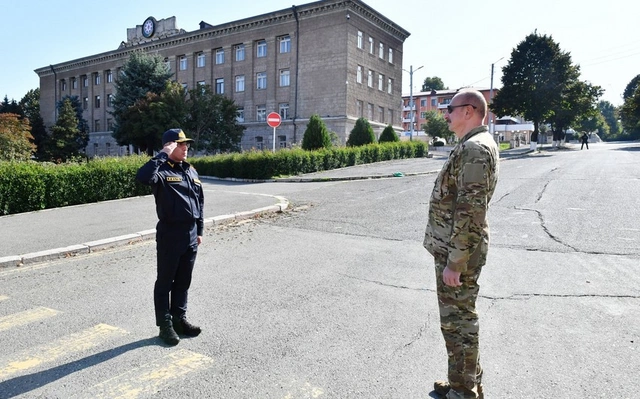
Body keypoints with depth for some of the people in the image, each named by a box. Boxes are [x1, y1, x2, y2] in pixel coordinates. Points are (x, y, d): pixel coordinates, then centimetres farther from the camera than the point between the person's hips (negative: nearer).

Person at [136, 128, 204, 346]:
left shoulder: (191, 171, 11)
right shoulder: (162, 170, -10)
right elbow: (142, 177, -34)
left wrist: (199, 230, 15)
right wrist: (163, 155, -27)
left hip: (190, 235, 7)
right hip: (170, 234, -6)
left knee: (183, 281, 16)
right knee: (165, 281, 6)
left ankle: (179, 319, 29)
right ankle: (165, 325, 17)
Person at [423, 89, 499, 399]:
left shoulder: (475, 147, -19)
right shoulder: (471, 145, 14)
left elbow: (470, 212, -24)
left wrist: (454, 263, -22)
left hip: (458, 252, -10)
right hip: (452, 247, 10)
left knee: (458, 322, 2)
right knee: (459, 319, 20)